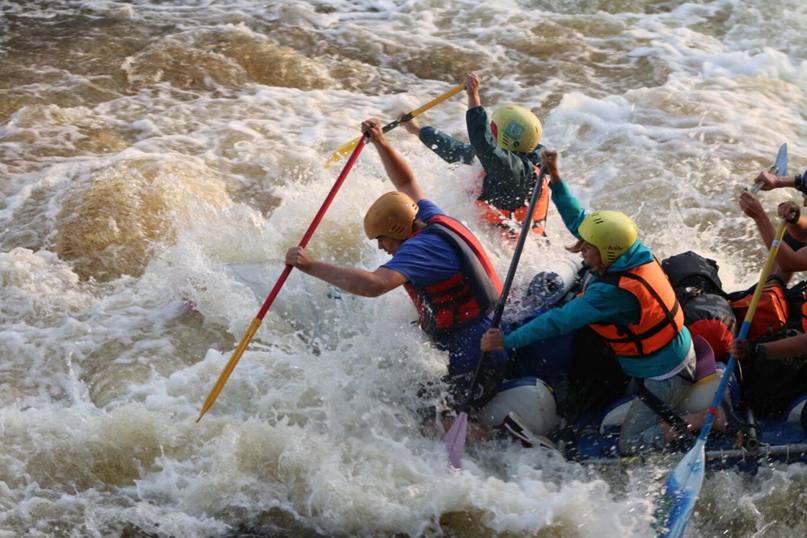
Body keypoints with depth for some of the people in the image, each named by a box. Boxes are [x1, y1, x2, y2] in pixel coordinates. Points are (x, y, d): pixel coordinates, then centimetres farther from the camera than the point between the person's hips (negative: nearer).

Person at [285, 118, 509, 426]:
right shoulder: (435, 221, 7)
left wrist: (312, 267, -33)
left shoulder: (420, 247, -21)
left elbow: (373, 285, -36)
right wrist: (381, 143, 16)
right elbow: (406, 183, 24)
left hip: (477, 364, -10)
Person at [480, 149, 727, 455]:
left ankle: (707, 419, 0)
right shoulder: (633, 254, -10)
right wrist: (555, 179, -3)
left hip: (665, 377, -9)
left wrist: (507, 341, -29)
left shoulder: (614, 292, -35)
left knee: (631, 446, -5)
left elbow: (560, 321, -33)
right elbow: (578, 219, 1)